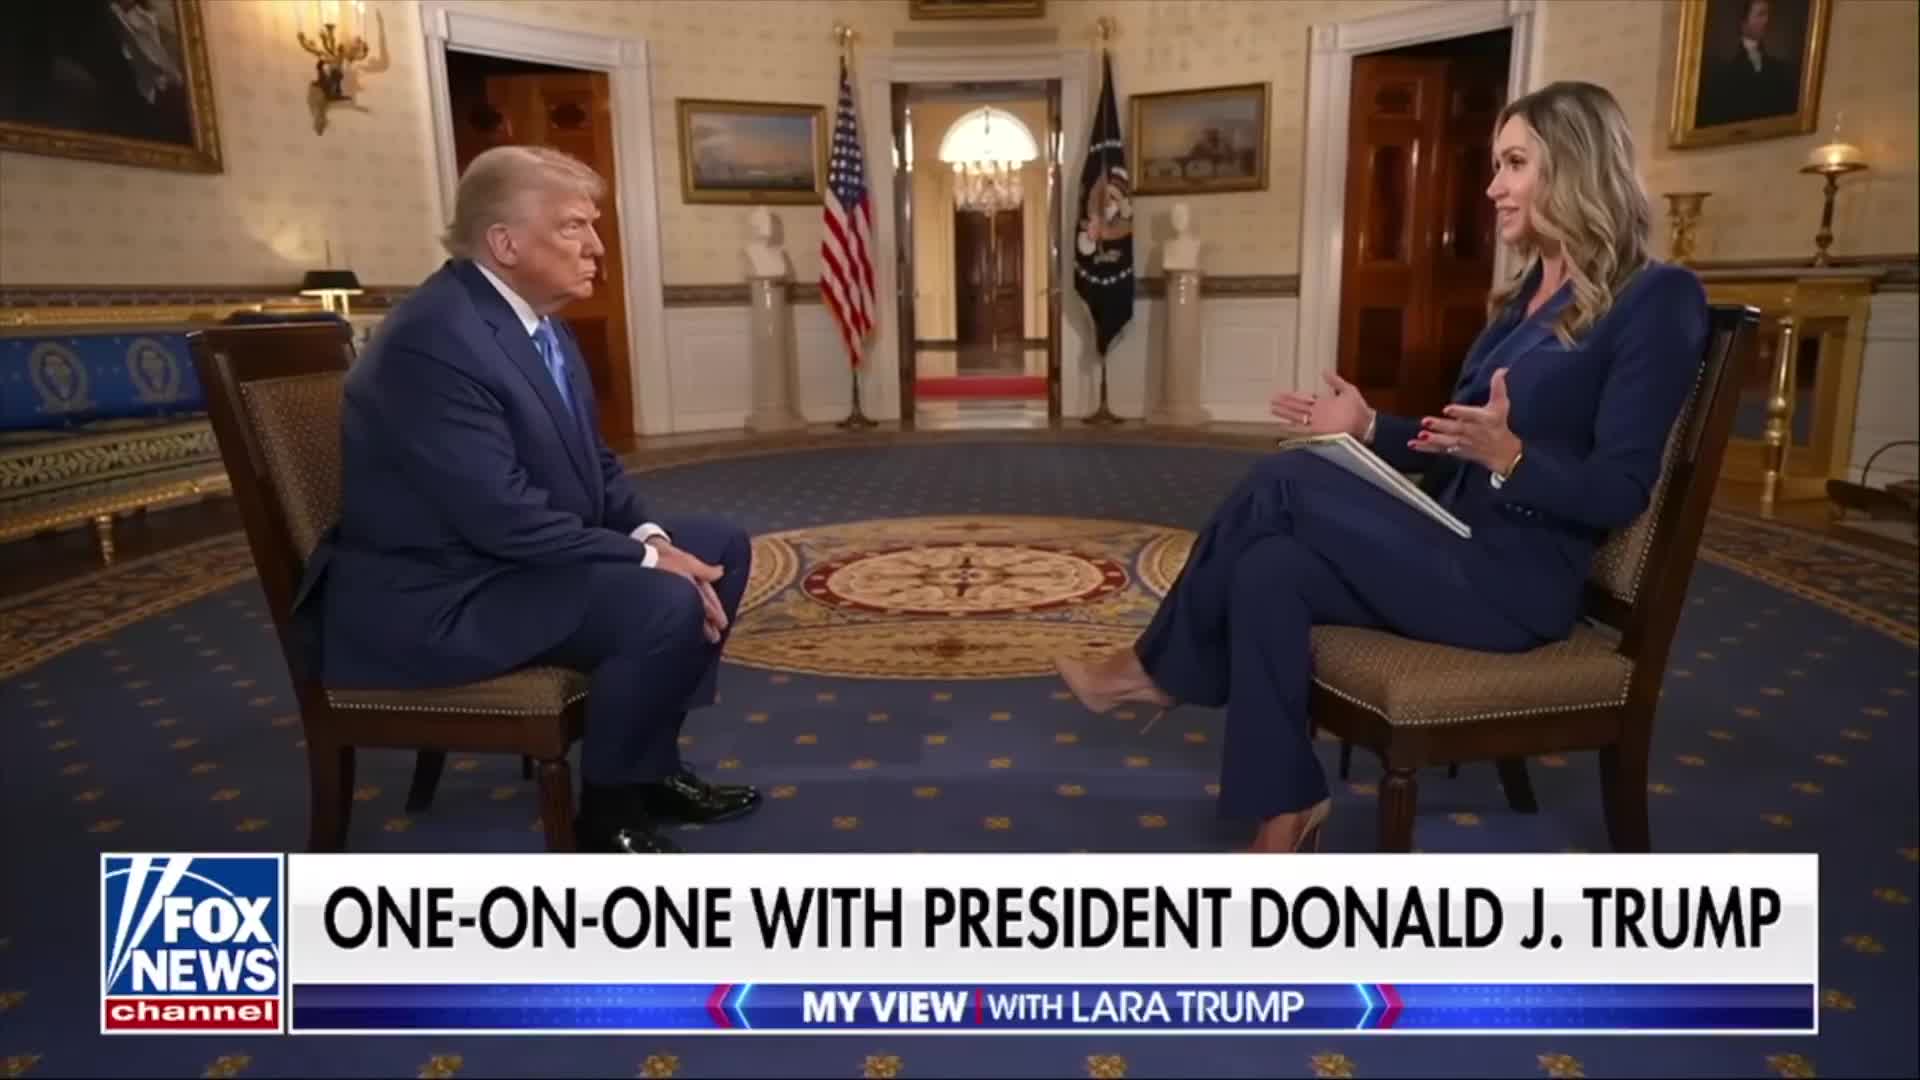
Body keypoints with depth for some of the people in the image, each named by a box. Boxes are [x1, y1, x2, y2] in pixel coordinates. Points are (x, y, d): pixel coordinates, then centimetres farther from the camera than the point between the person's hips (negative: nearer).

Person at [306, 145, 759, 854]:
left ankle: (648, 765, 16)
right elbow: (506, 517, -28)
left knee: (719, 548, 8)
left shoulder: (536, 319, 7)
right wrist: (647, 560, -22)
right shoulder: (433, 339, -24)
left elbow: (593, 463, 11)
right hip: (434, 597, -10)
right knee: (667, 604, -28)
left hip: (508, 554, 10)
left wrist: (650, 537, -7)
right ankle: (609, 814, -4)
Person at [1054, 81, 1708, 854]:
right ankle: (1285, 815, -10)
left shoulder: (1655, 300, -10)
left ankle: (1156, 670, 0)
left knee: (1281, 487, -19)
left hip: (1515, 583, -7)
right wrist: (1367, 428, 4)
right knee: (1271, 569, -20)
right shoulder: (1525, 296, 15)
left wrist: (1509, 455, -32)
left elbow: (1618, 493, -15)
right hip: (1452, 551, 8)